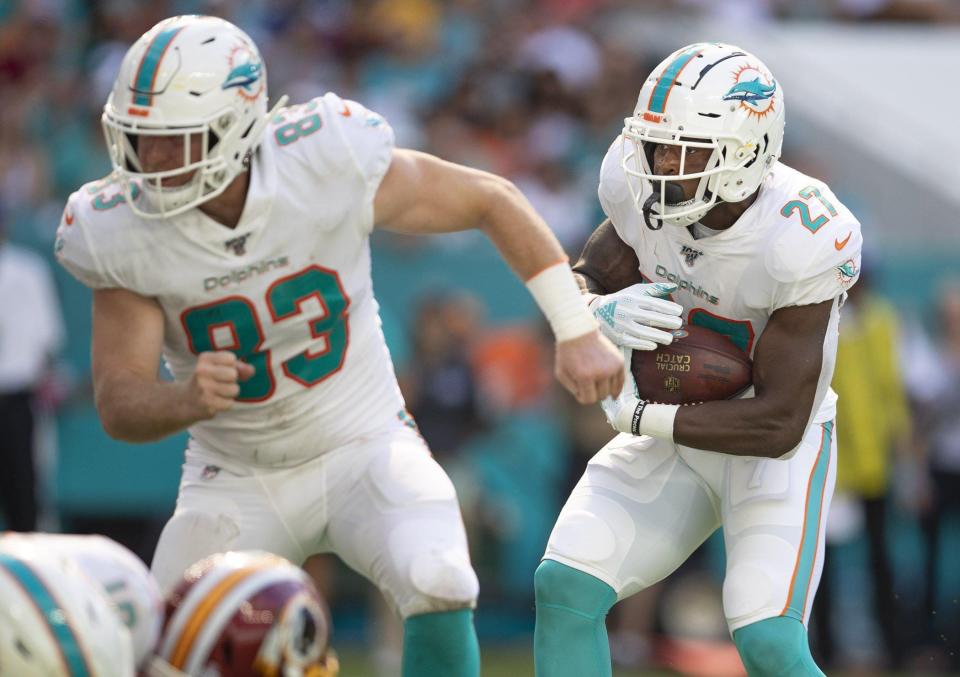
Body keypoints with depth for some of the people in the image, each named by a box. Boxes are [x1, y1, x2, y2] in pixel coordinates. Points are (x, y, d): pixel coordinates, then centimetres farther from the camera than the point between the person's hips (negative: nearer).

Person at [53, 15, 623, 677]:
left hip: (364, 449, -2)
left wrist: (578, 331, -6)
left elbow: (491, 200, -7)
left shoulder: (328, 163, -22)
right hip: (238, 482, 2)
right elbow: (120, 405, -16)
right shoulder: (121, 233, -18)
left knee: (438, 588, -29)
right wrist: (187, 400, -40)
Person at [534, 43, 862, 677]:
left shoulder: (800, 240, -30)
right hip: (674, 439, 5)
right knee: (564, 588, -11)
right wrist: (606, 315, -23)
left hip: (776, 450, -5)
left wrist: (637, 417, -25)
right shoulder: (644, 192, -14)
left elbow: (778, 425, -28)